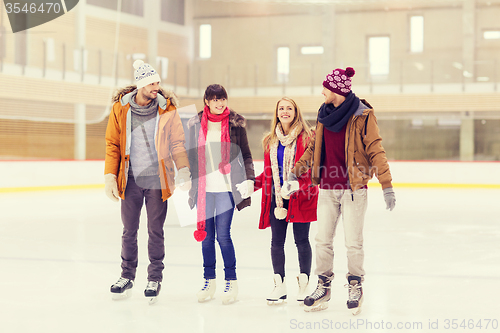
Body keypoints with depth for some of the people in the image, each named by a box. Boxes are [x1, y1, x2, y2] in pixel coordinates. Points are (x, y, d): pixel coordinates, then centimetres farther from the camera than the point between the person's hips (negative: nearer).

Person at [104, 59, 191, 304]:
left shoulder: (167, 109, -3)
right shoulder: (120, 109, -2)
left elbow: (177, 142, 1)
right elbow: (112, 145, 4)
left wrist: (183, 170, -12)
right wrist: (110, 177, -1)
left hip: (157, 180, -1)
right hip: (131, 180, 1)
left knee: (155, 231, 5)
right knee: (129, 230, 10)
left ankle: (155, 279, 18)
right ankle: (127, 276, 25)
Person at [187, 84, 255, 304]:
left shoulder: (235, 124, 1)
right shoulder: (196, 124, 7)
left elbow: (245, 154, 5)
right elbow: (191, 155, 15)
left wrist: (249, 178, -7)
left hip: (226, 187, -3)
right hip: (204, 187, 3)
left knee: (223, 234, -7)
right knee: (206, 235, 6)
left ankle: (231, 282, 6)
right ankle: (209, 281, 17)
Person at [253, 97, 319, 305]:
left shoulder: (306, 138, -2)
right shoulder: (270, 141, 11)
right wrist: (251, 184, 3)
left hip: (300, 198, -4)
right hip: (277, 197, 4)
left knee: (302, 240, 3)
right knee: (277, 241, 4)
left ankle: (304, 284, 15)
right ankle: (279, 286, 14)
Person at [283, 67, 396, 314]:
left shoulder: (362, 115, -9)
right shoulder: (324, 113, 9)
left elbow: (376, 151, -10)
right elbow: (314, 147, 20)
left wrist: (387, 186, -13)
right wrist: (296, 172, 17)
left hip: (354, 188, -5)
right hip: (327, 188, 5)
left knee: (353, 242, 1)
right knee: (323, 240, 7)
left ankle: (355, 287, 18)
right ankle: (323, 287, 20)